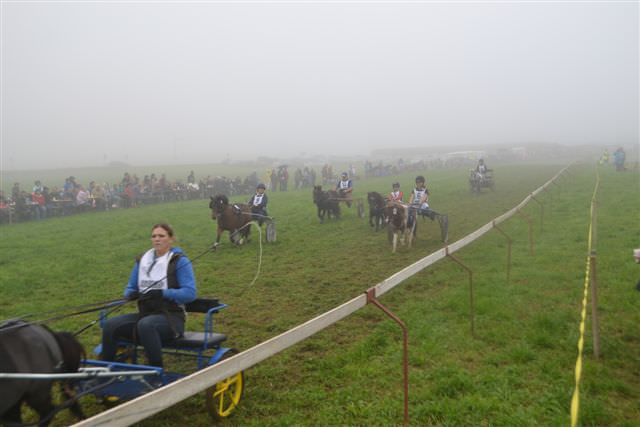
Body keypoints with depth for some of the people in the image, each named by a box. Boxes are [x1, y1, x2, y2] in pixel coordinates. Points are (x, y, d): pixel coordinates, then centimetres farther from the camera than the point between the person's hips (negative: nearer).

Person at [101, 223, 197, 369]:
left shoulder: (180, 261, -3)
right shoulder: (142, 261, 14)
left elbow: (190, 293, -12)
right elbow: (129, 288, 19)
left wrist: (163, 293, -24)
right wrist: (131, 294, -6)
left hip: (171, 317, -6)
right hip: (145, 313, 6)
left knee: (145, 324, -36)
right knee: (111, 324, -17)